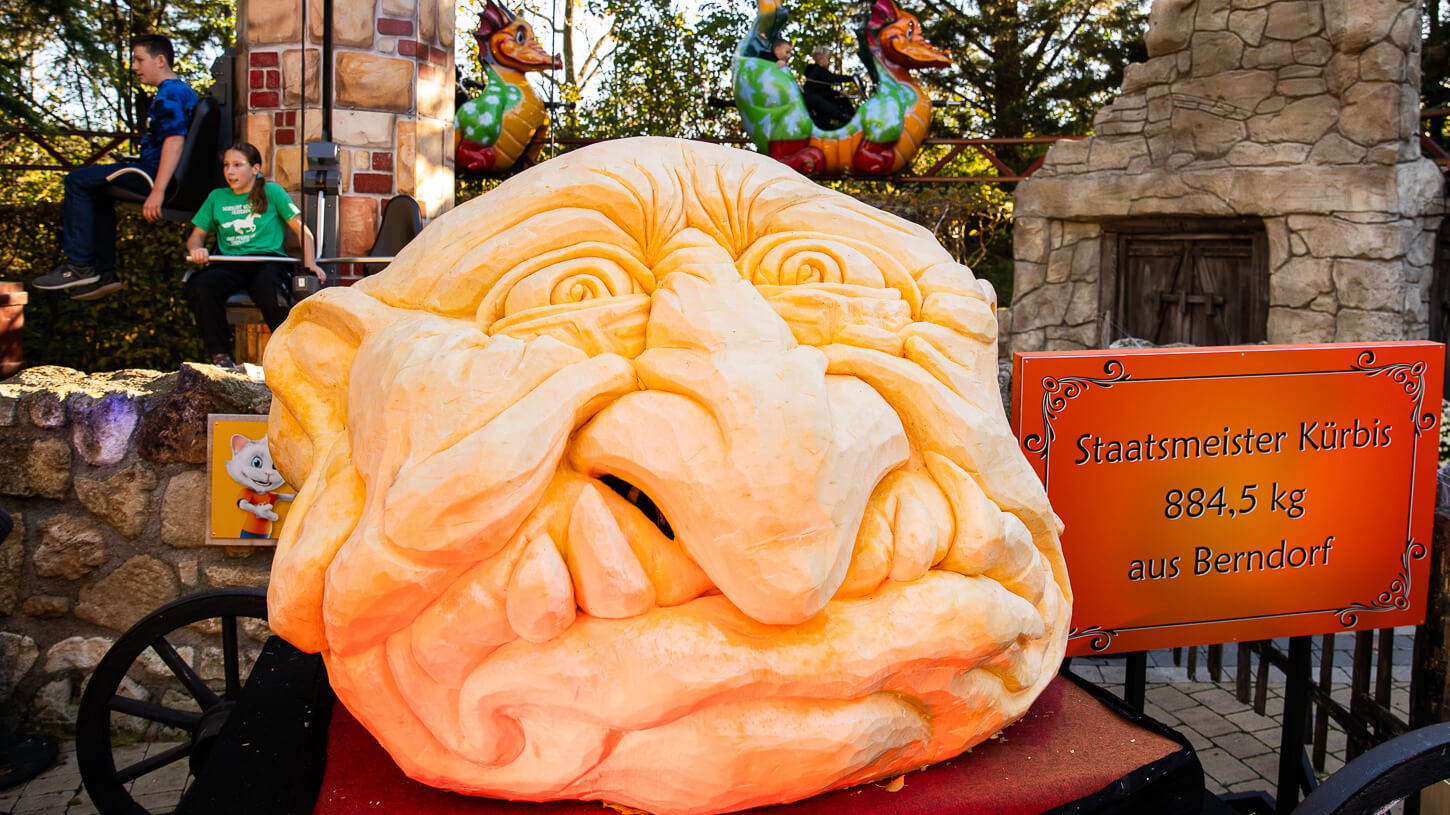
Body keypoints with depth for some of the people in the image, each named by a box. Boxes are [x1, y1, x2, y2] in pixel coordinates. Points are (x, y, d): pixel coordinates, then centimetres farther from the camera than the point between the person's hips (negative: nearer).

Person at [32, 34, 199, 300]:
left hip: (156, 172, -11)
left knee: (77, 182, -9)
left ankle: (79, 265, -7)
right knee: (96, 190, 25)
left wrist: (157, 191, -33)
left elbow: (174, 141, -27)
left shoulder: (169, 94, -15)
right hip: (155, 172, 11)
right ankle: (103, 273, 20)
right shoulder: (180, 90, 19)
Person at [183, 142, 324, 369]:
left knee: (268, 290, -40)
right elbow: (196, 235, 25)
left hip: (268, 259, -3)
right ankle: (219, 355, -20)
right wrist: (196, 249, -1)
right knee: (199, 287, -32)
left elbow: (303, 231, 9)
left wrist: (310, 263, -6)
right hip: (229, 263, 3)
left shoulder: (272, 192, 12)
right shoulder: (217, 197, 21)